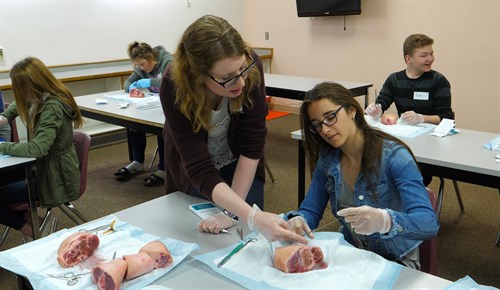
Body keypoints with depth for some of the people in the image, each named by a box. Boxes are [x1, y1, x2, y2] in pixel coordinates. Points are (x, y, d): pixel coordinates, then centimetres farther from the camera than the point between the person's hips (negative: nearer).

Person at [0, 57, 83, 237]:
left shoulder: (52, 107, -27)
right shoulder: (43, 99, -1)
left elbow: (37, 148, -36)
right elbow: (19, 104, 24)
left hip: (55, 179, -9)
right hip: (46, 168, 9)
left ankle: (30, 230, 13)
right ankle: (26, 216, 24)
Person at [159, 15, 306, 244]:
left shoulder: (250, 67, -31)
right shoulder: (175, 87, -36)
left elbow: (251, 145, -26)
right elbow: (201, 172, -39)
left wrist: (232, 211, -26)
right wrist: (253, 217, -51)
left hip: (240, 167, 1)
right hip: (192, 172, -1)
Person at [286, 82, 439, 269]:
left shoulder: (393, 156, -18)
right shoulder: (327, 159, -2)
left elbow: (430, 223, -27)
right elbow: (310, 211, 2)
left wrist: (385, 221, -48)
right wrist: (297, 220, -22)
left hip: (396, 262, -5)